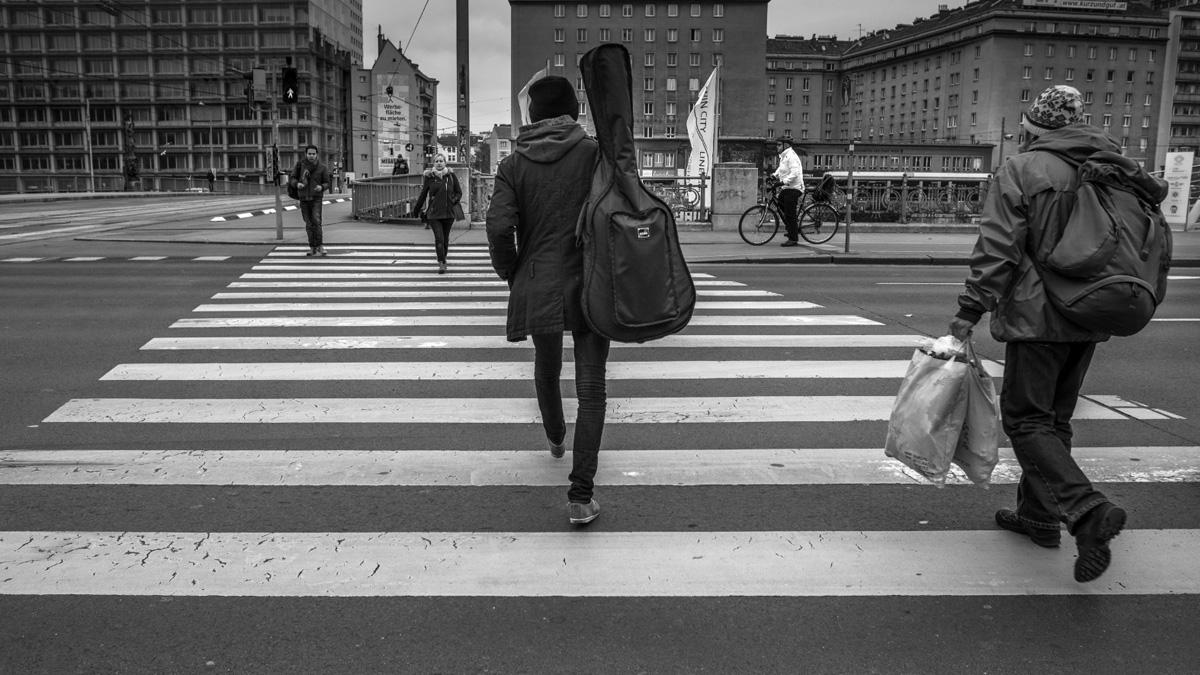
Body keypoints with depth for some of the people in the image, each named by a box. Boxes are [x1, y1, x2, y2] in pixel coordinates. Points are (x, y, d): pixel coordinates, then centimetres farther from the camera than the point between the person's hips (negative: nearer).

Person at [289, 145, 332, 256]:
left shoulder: (322, 168, -2)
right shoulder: (300, 165, 0)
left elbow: (327, 183, 3)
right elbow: (293, 179, 7)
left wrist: (321, 187, -19)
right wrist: (297, 184, -16)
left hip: (316, 198, -2)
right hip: (304, 199, 2)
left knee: (316, 221, -19)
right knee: (309, 225, 6)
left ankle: (319, 246, -17)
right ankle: (312, 247, 13)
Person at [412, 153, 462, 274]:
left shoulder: (451, 176, 2)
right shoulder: (429, 177, 1)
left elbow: (459, 192, 10)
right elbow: (423, 194, 9)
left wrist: (454, 201, -6)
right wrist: (416, 210, 13)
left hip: (448, 213, 2)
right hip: (434, 213, -2)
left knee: (445, 239, 9)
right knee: (439, 238, -12)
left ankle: (442, 261, 26)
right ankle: (442, 263, -14)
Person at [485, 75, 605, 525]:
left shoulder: (514, 164, 1)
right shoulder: (595, 154, -3)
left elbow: (499, 226, -10)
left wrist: (511, 272, 6)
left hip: (536, 286, 3)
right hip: (590, 286, -2)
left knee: (546, 367, 27)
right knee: (590, 386, 0)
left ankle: (555, 438, 52)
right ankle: (581, 494, -5)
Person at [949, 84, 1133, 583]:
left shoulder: (1021, 171, -9)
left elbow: (997, 250, -16)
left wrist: (969, 313, -13)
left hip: (1038, 316, -7)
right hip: (1090, 321, 7)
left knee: (1026, 418, -2)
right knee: (1055, 419, 16)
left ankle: (1088, 509, -18)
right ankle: (1039, 514, 25)